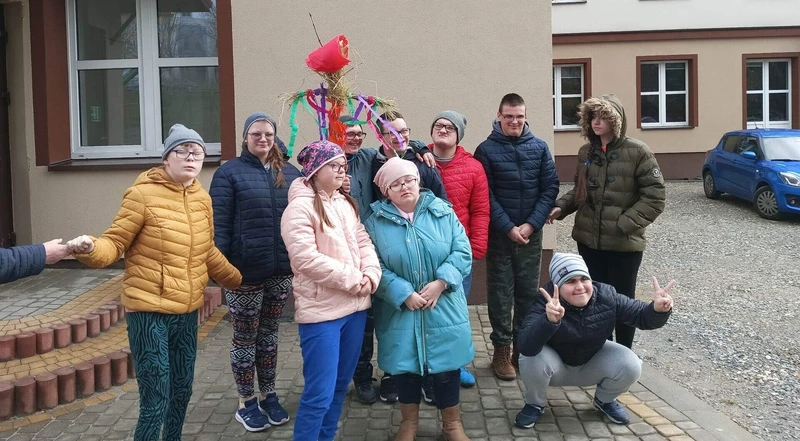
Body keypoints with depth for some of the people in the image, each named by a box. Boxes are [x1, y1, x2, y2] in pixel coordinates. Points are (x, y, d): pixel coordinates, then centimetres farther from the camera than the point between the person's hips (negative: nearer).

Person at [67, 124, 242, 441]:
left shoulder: (202, 198, 7)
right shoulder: (143, 194, -11)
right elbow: (114, 243, -11)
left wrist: (239, 281, 25)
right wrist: (89, 250, -32)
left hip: (188, 312, 6)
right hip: (149, 311, -6)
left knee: (182, 391, 18)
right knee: (155, 402, -4)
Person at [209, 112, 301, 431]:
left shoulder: (290, 173, 9)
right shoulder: (230, 172, -6)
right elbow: (219, 223, -11)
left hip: (281, 270, 4)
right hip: (245, 271, -4)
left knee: (269, 333, 17)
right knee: (245, 336, 9)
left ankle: (268, 396, 31)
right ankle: (246, 403, 23)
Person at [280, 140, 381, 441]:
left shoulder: (346, 204, 13)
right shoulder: (300, 207, -11)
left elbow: (363, 242, 12)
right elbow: (306, 259, -19)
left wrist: (370, 276, -8)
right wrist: (352, 279, -15)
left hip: (355, 306, 8)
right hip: (321, 310, -7)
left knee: (341, 384, 16)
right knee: (320, 392, -5)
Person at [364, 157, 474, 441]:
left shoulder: (442, 212, 0)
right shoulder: (376, 222, -2)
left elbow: (462, 252, -4)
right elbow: (374, 267, -9)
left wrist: (440, 283, -16)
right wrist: (404, 294, -18)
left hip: (444, 309, 1)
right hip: (400, 311, 0)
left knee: (446, 367, 7)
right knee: (405, 367, 9)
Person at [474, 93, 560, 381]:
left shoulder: (539, 147, 3)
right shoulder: (486, 150, -3)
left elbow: (550, 188, 0)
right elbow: (485, 196, -6)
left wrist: (531, 224, -10)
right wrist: (508, 227, -13)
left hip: (531, 233, 3)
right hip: (499, 234, -2)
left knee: (529, 292, 8)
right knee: (500, 293, 2)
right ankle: (502, 350, 11)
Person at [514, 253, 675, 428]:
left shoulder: (606, 297, -21)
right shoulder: (546, 303, -32)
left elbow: (642, 316, -14)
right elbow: (526, 347, -47)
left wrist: (658, 310, -39)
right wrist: (549, 320, -67)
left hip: (592, 364, 3)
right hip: (556, 366, -3)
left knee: (630, 365, -22)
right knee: (532, 359, -34)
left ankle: (604, 401, 12)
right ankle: (535, 404, 0)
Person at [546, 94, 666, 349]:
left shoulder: (637, 152, -10)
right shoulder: (586, 152, 6)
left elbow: (655, 197, -12)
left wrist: (624, 224, -19)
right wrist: (560, 207, -1)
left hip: (624, 243, -5)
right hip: (588, 239, 5)